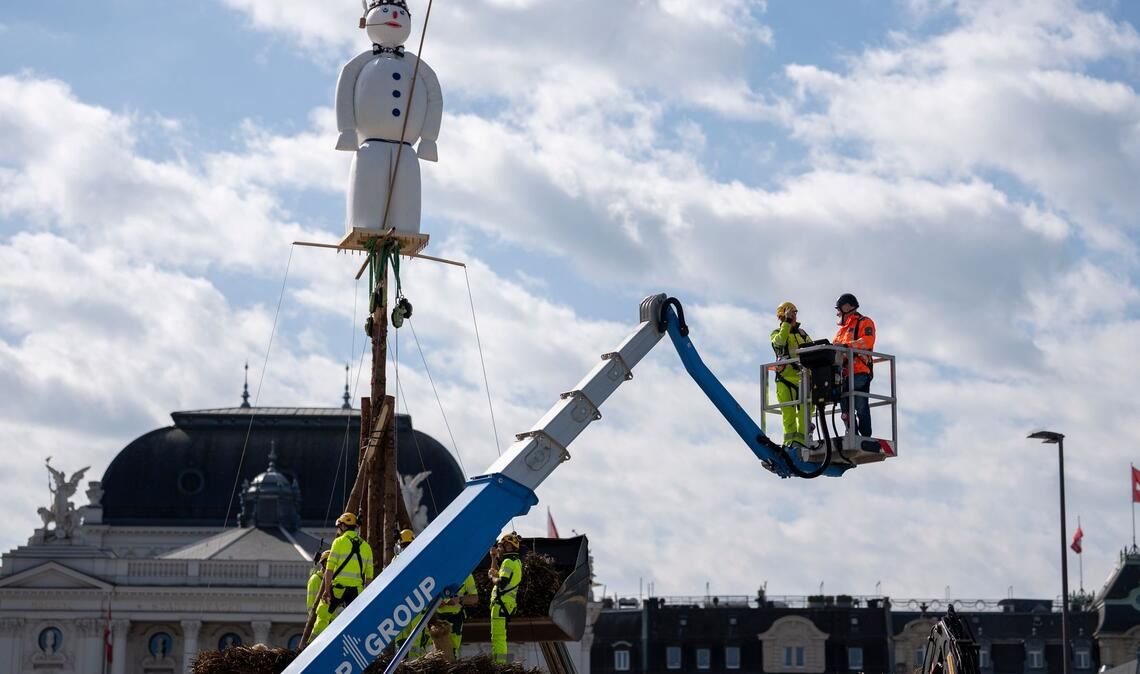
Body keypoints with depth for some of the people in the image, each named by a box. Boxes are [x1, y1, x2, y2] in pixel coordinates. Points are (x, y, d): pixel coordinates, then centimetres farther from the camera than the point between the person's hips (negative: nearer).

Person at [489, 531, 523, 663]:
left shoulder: (508, 562, -13)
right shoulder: (516, 562, 19)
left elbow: (501, 582, -23)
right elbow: (496, 571, 30)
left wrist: (492, 576, -5)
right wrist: (494, 558, 23)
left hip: (502, 602, -11)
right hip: (509, 602, 11)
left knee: (498, 635, -13)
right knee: (500, 635, 18)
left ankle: (499, 663, -18)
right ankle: (500, 662, 22)